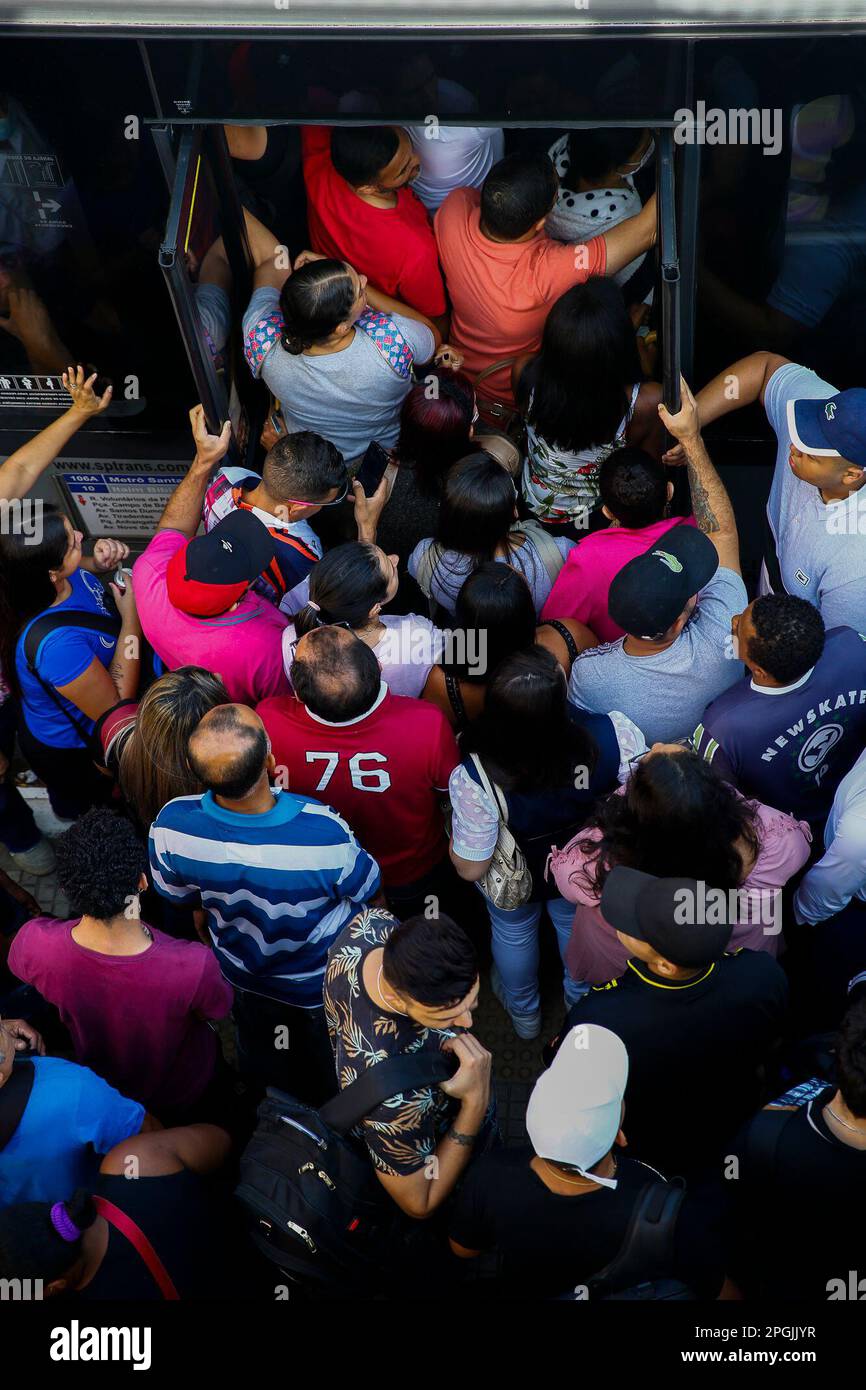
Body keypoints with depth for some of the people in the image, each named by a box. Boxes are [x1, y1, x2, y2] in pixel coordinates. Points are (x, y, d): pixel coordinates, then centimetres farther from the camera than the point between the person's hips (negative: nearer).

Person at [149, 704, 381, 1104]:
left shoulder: (170, 827, -36)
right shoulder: (326, 834, -44)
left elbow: (179, 897, -11)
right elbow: (367, 895, -20)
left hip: (244, 974, 2)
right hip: (326, 979, -2)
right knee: (333, 1083, 33)